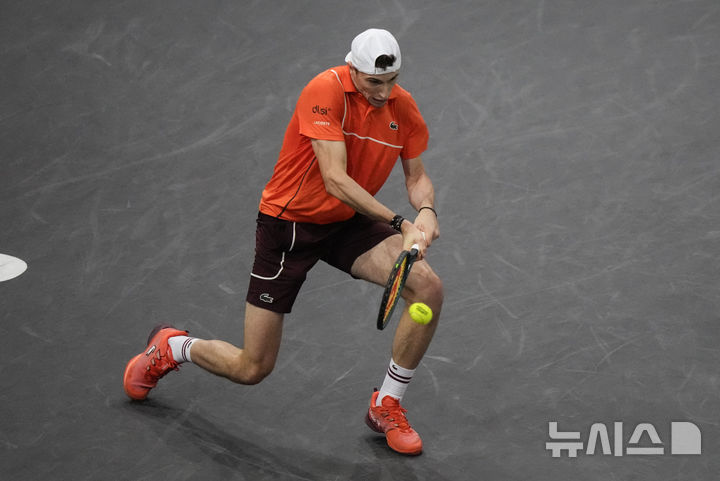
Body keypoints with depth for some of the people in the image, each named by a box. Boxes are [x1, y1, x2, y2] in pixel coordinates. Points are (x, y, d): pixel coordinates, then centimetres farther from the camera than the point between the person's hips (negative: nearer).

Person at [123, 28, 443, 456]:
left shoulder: (402, 107, -6)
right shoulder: (325, 91, -26)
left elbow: (417, 176, 4)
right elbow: (335, 180, -31)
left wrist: (426, 211, -19)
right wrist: (400, 223, -35)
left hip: (348, 225, 5)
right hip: (289, 224, -5)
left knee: (428, 288, -19)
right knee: (252, 369, -2)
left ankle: (387, 407, 1)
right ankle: (172, 347, 33)